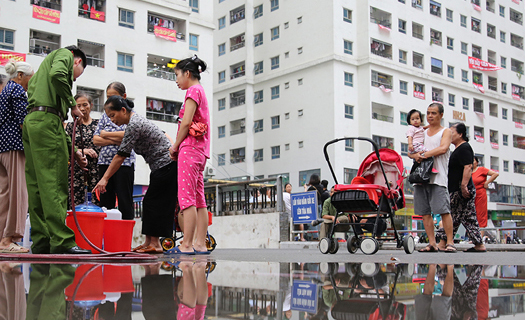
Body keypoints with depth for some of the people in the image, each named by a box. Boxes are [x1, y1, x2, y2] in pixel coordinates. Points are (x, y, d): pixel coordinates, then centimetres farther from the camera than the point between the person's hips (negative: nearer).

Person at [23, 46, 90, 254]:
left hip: (31, 121, 9)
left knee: (37, 186, 6)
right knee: (54, 184, -13)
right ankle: (62, 241, -15)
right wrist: (73, 104, -4)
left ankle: (41, 242, 8)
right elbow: (57, 74, -17)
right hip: (46, 118, -9)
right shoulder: (64, 54, 11)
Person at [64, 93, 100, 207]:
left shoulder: (98, 124, 12)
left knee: (97, 203, -7)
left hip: (95, 169, 0)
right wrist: (83, 151, -10)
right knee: (76, 206, -6)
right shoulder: (71, 126, 12)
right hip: (76, 170, 0)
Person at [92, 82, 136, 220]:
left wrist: (105, 134, -5)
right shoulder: (105, 115, 15)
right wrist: (116, 140, -8)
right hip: (105, 162, 5)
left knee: (125, 203, -3)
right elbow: (96, 140, 7)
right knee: (105, 202, 5)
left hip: (124, 163, -5)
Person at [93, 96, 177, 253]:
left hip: (166, 164, -10)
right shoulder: (134, 120, 12)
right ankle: (149, 242, 11)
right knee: (150, 202, 9)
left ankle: (155, 244, -3)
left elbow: (121, 156, -19)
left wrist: (105, 178, -16)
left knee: (153, 202, -7)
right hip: (163, 165, 10)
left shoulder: (134, 125, -18)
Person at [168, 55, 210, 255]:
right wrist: (178, 146, 10)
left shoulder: (193, 90, -4)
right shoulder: (201, 92, 24)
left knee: (186, 197, -12)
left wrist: (175, 146, -4)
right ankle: (200, 244, 7)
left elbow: (186, 122, -14)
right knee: (198, 199, 6)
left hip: (190, 148, -10)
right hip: (200, 150, 10)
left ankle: (187, 245, -13)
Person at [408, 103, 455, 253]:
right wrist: (416, 155, -7)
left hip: (437, 177, -5)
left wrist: (424, 154, -11)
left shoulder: (445, 131, 8)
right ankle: (432, 243, 6)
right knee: (425, 212, 2)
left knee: (444, 210, -11)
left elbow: (443, 148, -10)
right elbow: (410, 151, 15)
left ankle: (450, 242, -6)